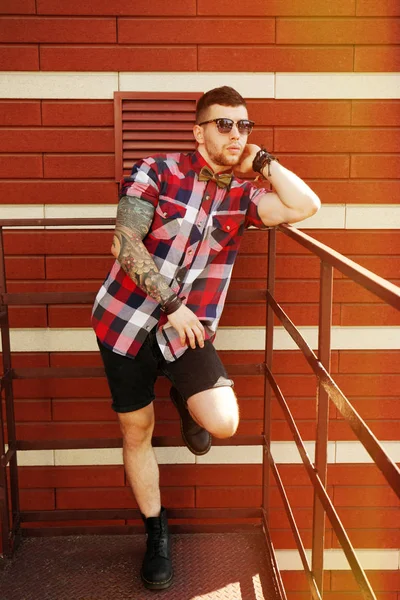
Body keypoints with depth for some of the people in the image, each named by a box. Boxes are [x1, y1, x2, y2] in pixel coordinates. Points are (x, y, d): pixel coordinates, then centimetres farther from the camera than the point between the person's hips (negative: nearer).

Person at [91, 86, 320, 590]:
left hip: (188, 326, 1)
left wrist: (260, 161, -7)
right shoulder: (156, 172, -6)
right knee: (136, 431, 9)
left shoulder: (241, 195, 3)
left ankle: (186, 404, 19)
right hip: (127, 319, -1)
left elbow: (306, 206, -11)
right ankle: (156, 533, 32)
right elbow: (125, 244, -15)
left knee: (223, 423, -19)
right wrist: (171, 304, -20)